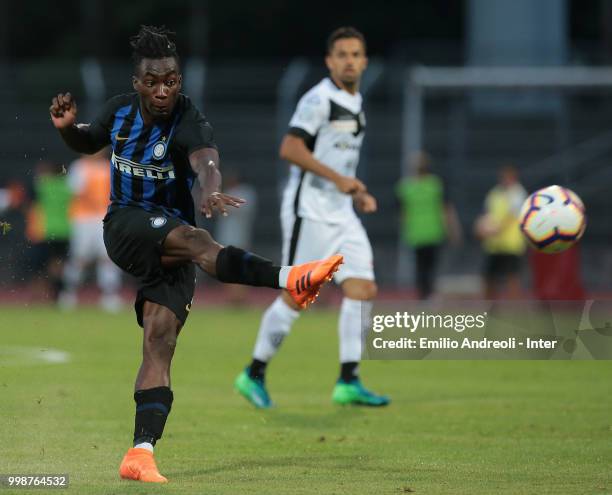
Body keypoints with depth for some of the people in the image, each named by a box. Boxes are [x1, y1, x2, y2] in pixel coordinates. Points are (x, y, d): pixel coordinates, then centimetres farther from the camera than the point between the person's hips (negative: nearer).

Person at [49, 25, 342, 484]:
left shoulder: (189, 122, -14)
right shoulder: (120, 109, 0)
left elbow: (206, 156, -38)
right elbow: (90, 142, 23)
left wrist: (211, 189, -61)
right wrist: (68, 127, 0)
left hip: (172, 248, 0)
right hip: (126, 226, 0)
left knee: (160, 342, -14)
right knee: (194, 239, -32)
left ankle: (141, 453, -19)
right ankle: (289, 278, -52)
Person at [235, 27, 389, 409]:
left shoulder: (355, 104, 17)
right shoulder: (319, 99, -11)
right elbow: (290, 149, -20)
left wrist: (358, 193, 14)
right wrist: (338, 178, -23)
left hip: (341, 214, 8)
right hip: (309, 212, -8)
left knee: (364, 289, -4)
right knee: (296, 297, -6)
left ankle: (349, 382, -3)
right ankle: (254, 375, 8)